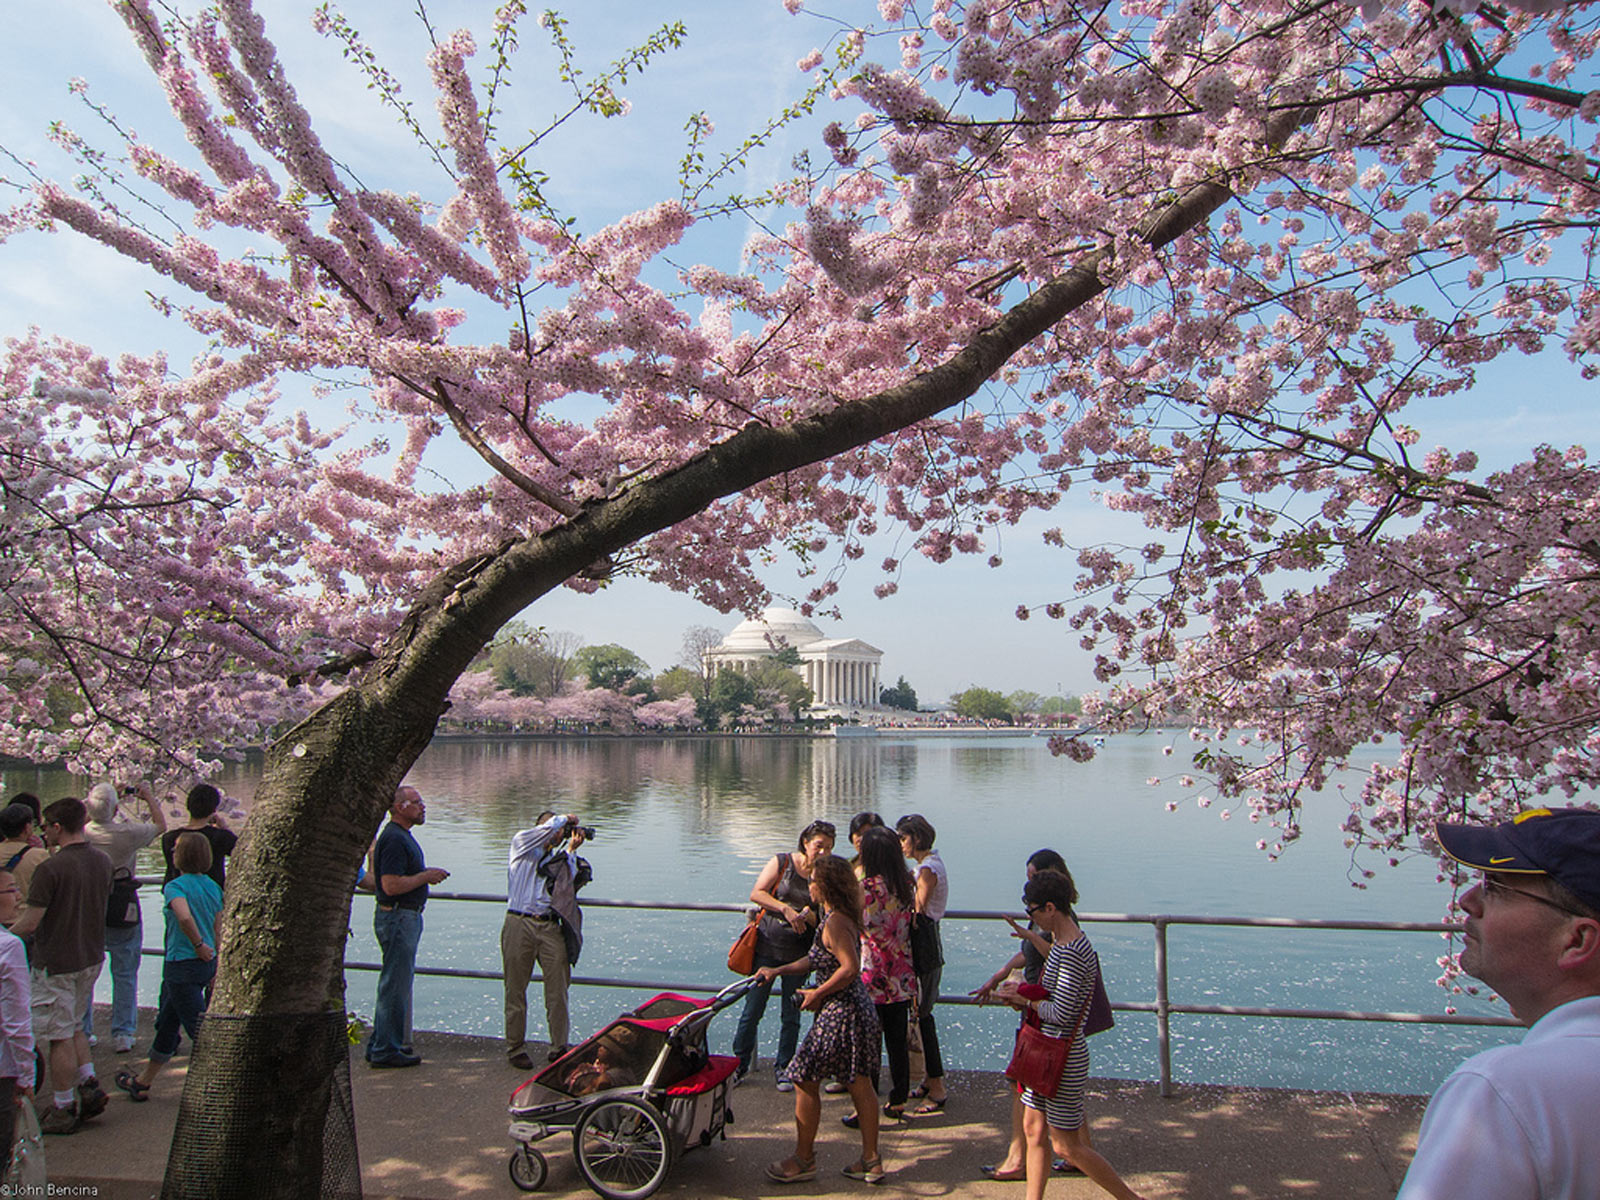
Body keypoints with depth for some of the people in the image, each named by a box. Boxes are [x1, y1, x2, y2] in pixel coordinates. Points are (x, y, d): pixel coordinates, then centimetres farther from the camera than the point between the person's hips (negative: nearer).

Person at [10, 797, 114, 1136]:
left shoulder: (51, 869, -20)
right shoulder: (102, 862, 2)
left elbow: (30, 922, -18)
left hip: (56, 962, -7)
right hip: (92, 956, 7)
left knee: (60, 1036, 4)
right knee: (73, 1026, 23)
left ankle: (63, 1110, 13)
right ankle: (89, 1084, 16)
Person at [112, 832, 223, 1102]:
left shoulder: (175, 886, -15)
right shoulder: (213, 886, 6)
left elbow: (185, 917, -34)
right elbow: (218, 929, 9)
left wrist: (198, 945, -18)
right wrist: (214, 964, 15)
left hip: (182, 965, -8)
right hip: (206, 962, 8)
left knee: (199, 1028, -3)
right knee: (167, 1022, 23)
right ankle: (143, 1082, 40)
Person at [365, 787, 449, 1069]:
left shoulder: (402, 836, 15)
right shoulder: (394, 839, -19)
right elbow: (391, 886, -26)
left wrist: (426, 874, 12)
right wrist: (426, 876, -16)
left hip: (407, 916, 11)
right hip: (398, 917, -11)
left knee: (394, 984, 18)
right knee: (395, 985, -3)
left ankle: (380, 1046, 27)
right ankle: (386, 1051, 5)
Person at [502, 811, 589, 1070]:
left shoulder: (559, 857, 23)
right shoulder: (521, 841, 11)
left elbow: (568, 881, 6)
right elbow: (547, 829, -8)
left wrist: (571, 849, 9)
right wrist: (565, 819, 8)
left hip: (550, 926, 4)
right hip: (520, 923, -4)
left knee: (558, 988, -3)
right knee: (516, 989, 2)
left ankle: (560, 1047, 4)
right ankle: (515, 1048, 13)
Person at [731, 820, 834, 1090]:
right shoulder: (781, 863, -2)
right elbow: (756, 893, -7)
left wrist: (808, 915, -18)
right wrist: (785, 908, -18)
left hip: (798, 953, 1)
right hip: (767, 946, -1)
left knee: (791, 1015, 7)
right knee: (752, 1009, 3)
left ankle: (783, 1067, 23)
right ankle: (740, 1063, 19)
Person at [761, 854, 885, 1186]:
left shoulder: (834, 923, -19)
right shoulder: (843, 918, 11)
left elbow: (850, 968, -27)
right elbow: (817, 960, 18)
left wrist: (817, 994, -16)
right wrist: (778, 971, 13)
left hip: (840, 1012, -10)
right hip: (858, 1008, 10)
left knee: (805, 1079, 3)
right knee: (861, 1085, 14)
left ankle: (803, 1160, 15)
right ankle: (871, 1161, 22)